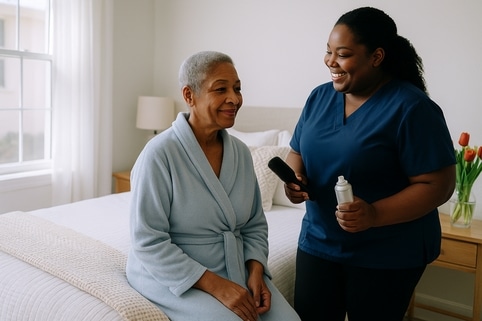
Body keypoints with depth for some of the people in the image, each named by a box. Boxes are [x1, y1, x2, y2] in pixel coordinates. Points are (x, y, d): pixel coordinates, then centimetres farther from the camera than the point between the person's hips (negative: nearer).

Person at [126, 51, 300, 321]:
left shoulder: (241, 152, 0)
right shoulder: (159, 154, -17)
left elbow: (255, 225, 8)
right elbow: (149, 243, -18)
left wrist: (255, 271, -9)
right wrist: (214, 285, -21)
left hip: (236, 272, 5)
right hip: (173, 276, -5)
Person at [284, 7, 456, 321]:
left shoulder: (411, 108, -16)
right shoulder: (319, 97, 2)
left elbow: (438, 185, -17)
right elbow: (298, 153, 11)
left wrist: (375, 214, -30)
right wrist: (294, 178, -11)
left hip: (388, 255, -4)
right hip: (318, 242, 5)